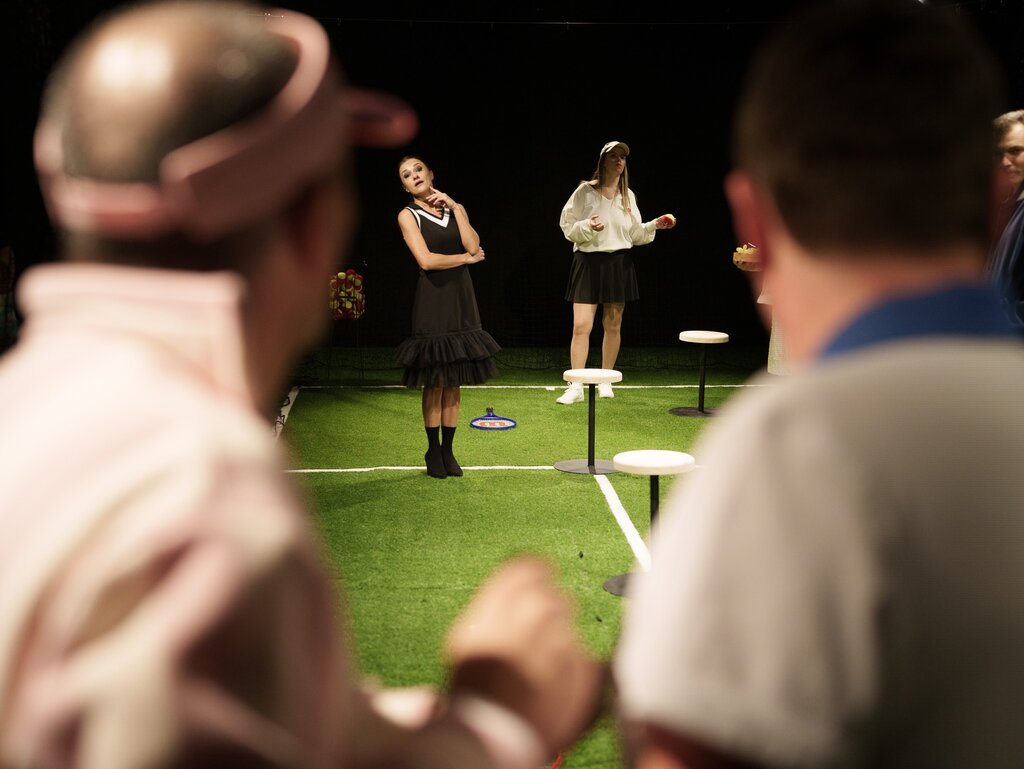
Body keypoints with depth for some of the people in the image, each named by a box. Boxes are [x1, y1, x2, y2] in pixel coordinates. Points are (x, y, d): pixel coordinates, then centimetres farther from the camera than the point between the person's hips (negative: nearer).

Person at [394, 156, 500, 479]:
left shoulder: (455, 209, 10)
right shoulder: (408, 216, -2)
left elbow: (473, 244, -7)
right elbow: (426, 260, -14)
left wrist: (455, 207, -6)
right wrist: (466, 258, -5)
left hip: (461, 298, 4)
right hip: (433, 298, -4)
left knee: (454, 382, 6)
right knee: (435, 382, 0)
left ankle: (448, 450, 14)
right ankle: (433, 451, 12)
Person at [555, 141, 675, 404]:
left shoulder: (628, 196, 9)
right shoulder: (586, 191, -4)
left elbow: (634, 235, 13)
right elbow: (567, 227, -6)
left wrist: (655, 225, -1)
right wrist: (588, 227, -23)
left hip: (619, 264, 4)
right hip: (589, 262, -4)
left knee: (613, 325, 8)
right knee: (581, 326, -10)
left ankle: (605, 381, 21)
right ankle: (576, 387, -5)